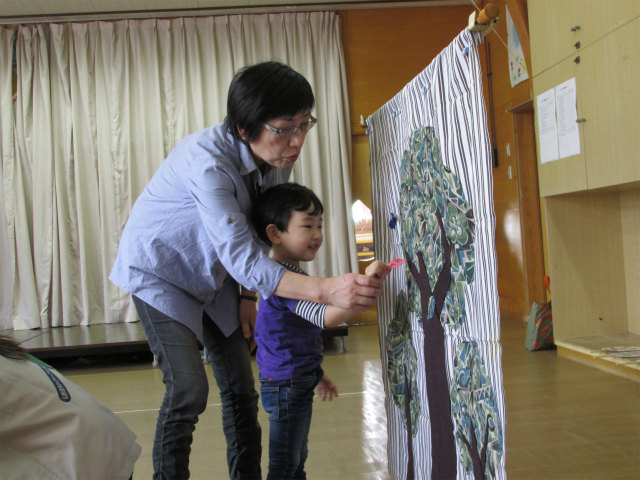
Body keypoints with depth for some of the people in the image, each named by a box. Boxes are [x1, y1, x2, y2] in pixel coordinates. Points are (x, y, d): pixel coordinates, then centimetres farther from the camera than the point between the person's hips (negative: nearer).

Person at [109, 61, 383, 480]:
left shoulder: (278, 157, -13)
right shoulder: (207, 160, -36)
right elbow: (243, 259, -43)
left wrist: (246, 295, 1)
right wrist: (326, 290, -53)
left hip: (213, 273, 6)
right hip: (160, 272, -6)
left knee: (240, 387, 5)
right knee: (189, 390, -15)